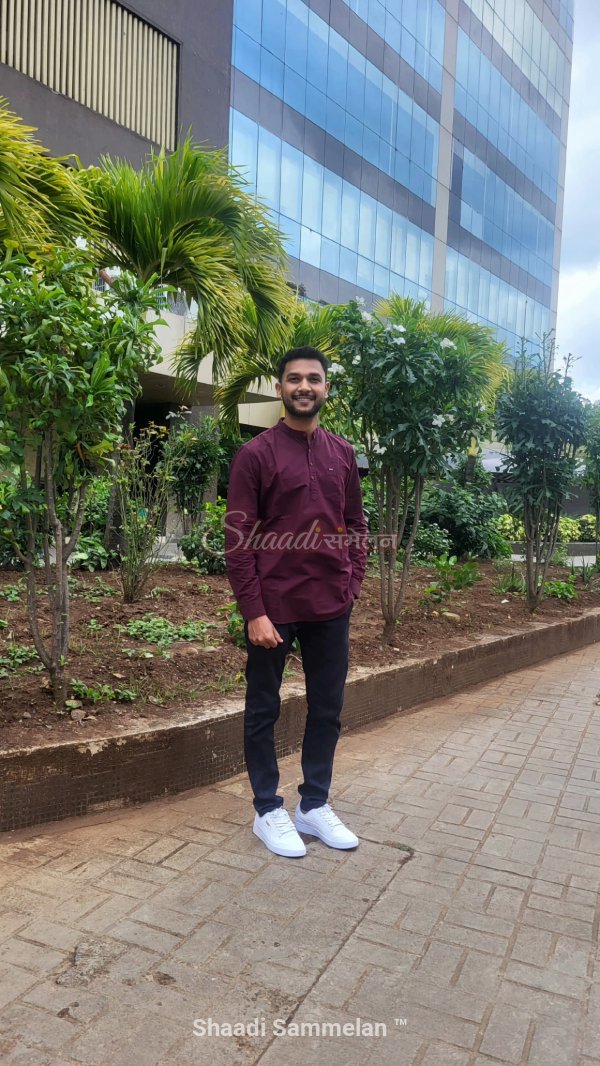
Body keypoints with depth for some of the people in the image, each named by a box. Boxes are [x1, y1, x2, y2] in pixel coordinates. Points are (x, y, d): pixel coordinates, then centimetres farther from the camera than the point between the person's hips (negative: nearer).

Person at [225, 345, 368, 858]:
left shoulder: (343, 454, 8)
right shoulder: (255, 454, -6)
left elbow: (356, 527, 13)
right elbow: (238, 539, -9)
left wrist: (351, 587, 3)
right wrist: (254, 612, -14)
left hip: (331, 608, 5)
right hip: (274, 607, -4)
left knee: (327, 710, 13)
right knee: (263, 711, 10)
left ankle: (315, 805, 30)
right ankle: (268, 811, 26)